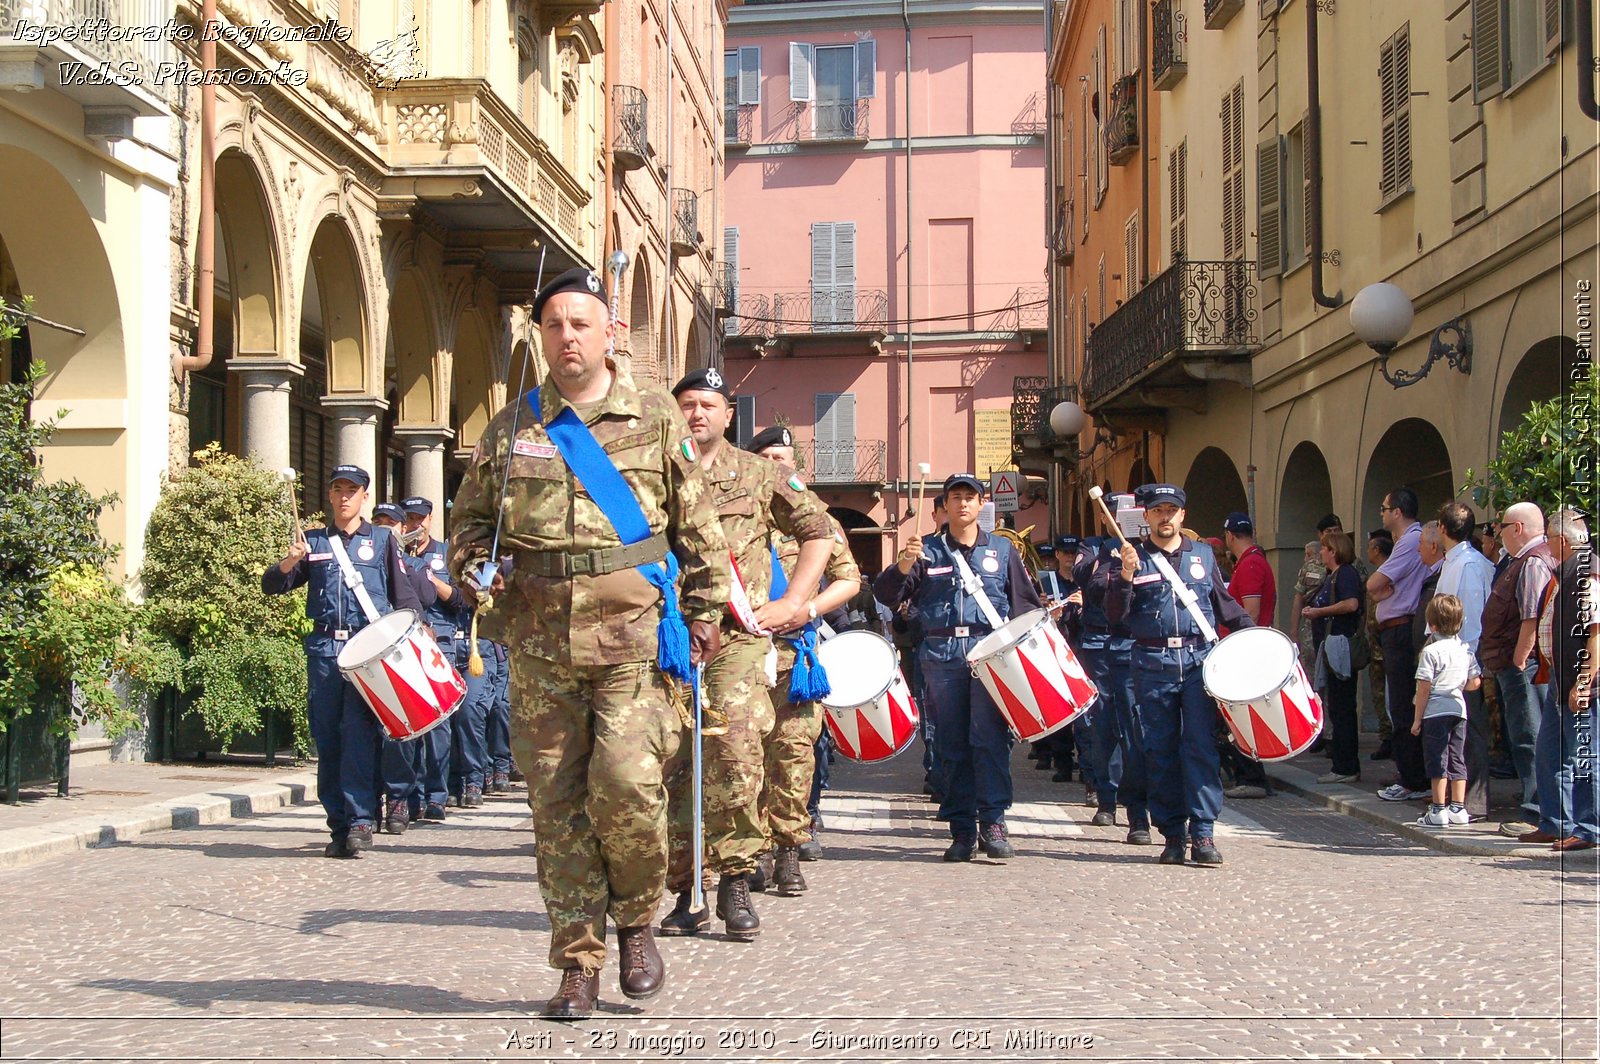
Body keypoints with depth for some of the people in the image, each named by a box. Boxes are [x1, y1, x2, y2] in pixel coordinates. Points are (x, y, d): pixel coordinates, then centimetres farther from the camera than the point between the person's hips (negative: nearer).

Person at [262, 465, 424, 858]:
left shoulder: (382, 540, 11)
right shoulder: (313, 542, 16)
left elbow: (404, 593, 9)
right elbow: (271, 586, 12)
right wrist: (288, 563, -9)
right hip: (324, 648, 3)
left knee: (359, 733, -13)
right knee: (327, 739, 2)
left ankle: (360, 820, -14)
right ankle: (339, 826, 7)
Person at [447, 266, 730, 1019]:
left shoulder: (655, 418, 7)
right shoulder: (512, 427, 11)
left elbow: (697, 524, 10)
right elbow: (469, 514, 19)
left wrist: (703, 612, 6)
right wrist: (473, 567, -1)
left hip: (633, 630, -2)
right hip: (541, 637, 2)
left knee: (625, 783, -15)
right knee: (556, 801, 3)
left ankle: (636, 920, 12)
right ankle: (577, 964, 13)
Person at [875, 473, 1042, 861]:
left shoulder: (1002, 550, 14)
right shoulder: (927, 550, 11)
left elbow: (1025, 602, 16)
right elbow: (886, 596, 2)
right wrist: (903, 566, -15)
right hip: (942, 655, 1)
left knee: (989, 738, -12)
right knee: (952, 744, 2)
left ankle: (993, 823, -11)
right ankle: (962, 830, 7)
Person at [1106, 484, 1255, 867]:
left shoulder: (1203, 555, 14)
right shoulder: (1134, 559, 8)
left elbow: (1224, 604, 22)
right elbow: (1114, 615, 0)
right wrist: (1126, 577, -15)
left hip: (1199, 658, 0)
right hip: (1153, 664, 0)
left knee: (1200, 745, -8)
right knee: (1160, 750, 2)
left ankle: (1203, 834, -8)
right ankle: (1172, 835, 8)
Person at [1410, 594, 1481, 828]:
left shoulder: (1431, 651, -12)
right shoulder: (1466, 650, 6)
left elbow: (1424, 688, -13)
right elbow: (1475, 683, 7)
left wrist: (1417, 719, -6)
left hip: (1436, 712, -6)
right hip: (1459, 711, 6)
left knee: (1437, 760, -1)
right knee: (1457, 760, 11)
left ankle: (1438, 809, -1)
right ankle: (1458, 808, 13)